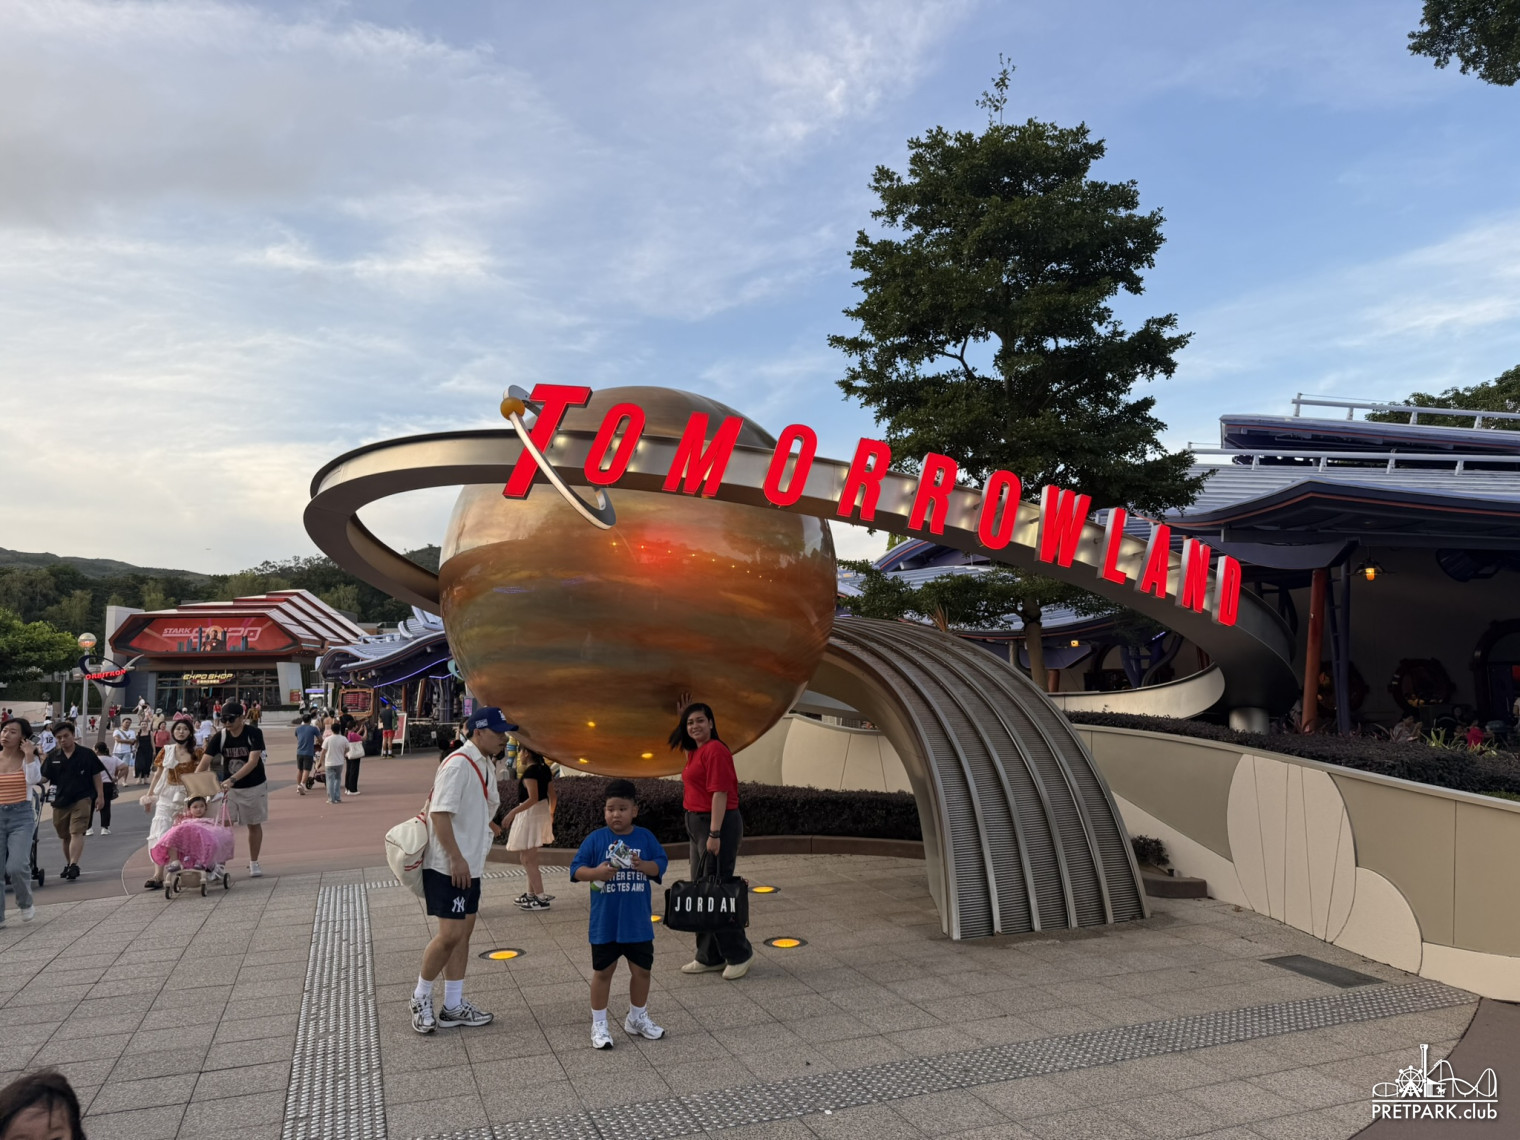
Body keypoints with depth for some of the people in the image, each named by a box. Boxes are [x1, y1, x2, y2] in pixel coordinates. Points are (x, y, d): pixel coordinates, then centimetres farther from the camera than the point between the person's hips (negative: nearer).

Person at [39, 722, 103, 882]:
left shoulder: (86, 754, -3)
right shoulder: (52, 757, 5)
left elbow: (97, 775, 2)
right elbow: (44, 777, 5)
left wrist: (100, 795, -1)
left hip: (82, 799, -4)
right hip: (60, 801, 4)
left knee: (77, 832, -15)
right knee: (65, 836, 16)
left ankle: (74, 865, -21)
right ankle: (68, 864, 32)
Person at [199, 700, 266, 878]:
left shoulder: (254, 734, -18)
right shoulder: (220, 737, -10)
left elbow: (253, 762, -27)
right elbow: (204, 762, -16)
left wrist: (232, 779, -38)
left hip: (254, 786, -2)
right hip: (229, 787, 2)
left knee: (254, 825, 9)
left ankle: (253, 863, 22)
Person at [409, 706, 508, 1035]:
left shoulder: (484, 764, 10)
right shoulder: (457, 764, -19)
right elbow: (440, 814, -23)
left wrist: (468, 859, 18)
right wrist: (456, 859, -23)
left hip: (470, 865, 9)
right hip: (447, 866, -9)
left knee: (464, 932, 12)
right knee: (450, 934, -6)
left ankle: (453, 1006, 21)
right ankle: (421, 997, 15)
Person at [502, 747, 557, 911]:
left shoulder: (530, 771, -18)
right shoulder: (544, 769, 7)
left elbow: (533, 798, -25)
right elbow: (553, 795, 12)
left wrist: (512, 813, -25)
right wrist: (551, 813, 26)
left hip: (530, 814, -9)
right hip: (542, 813, 9)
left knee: (528, 860, -3)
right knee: (528, 857, 20)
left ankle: (541, 899, -3)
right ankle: (531, 894, 27)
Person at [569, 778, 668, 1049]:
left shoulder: (645, 837, -2)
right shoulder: (595, 839, -7)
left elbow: (660, 864, -1)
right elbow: (576, 869, -7)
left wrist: (643, 865, -21)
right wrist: (597, 872, -26)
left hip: (638, 922, 2)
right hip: (604, 922, -2)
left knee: (642, 969, 14)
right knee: (603, 971, 9)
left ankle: (637, 1018, 34)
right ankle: (599, 1024, 23)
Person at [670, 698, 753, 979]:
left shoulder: (715, 750, -15)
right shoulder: (696, 751, 13)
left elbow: (720, 793, -20)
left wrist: (715, 834, -23)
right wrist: (684, 713, 25)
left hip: (717, 824, -10)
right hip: (699, 824, 10)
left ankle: (740, 954, 9)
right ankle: (710, 956, 22)